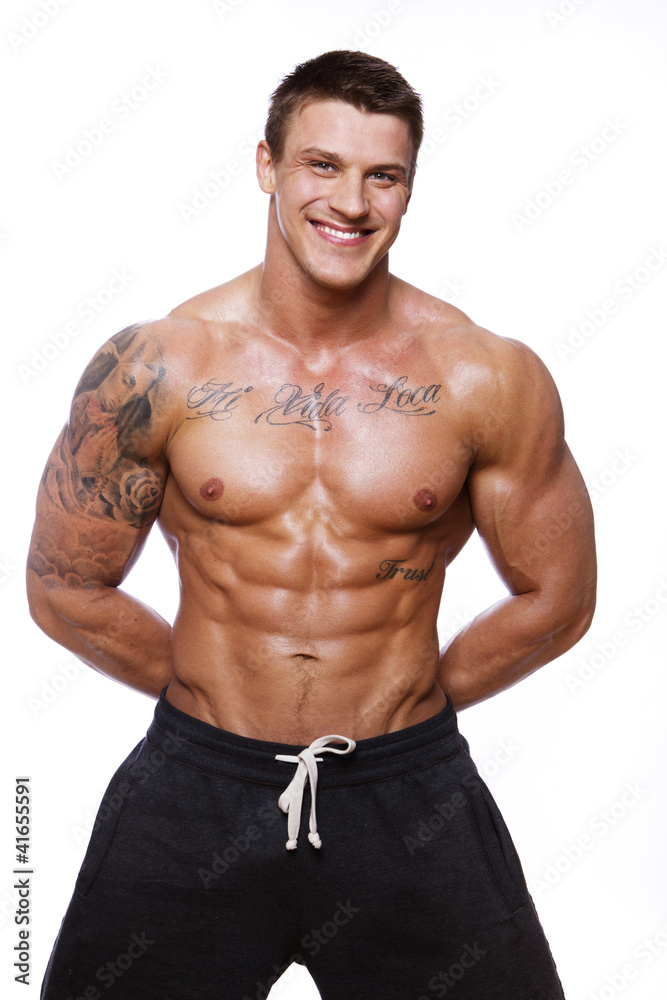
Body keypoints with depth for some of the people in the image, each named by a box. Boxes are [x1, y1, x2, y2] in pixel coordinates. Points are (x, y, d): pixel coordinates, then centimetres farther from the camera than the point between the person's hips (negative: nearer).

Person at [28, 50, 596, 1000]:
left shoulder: (492, 380, -8)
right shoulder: (153, 368, -8)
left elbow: (557, 597, 4)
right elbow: (64, 587, 3)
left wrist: (415, 696, 7)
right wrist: (207, 688, 6)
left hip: (411, 795, 0)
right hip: (195, 788, 1)